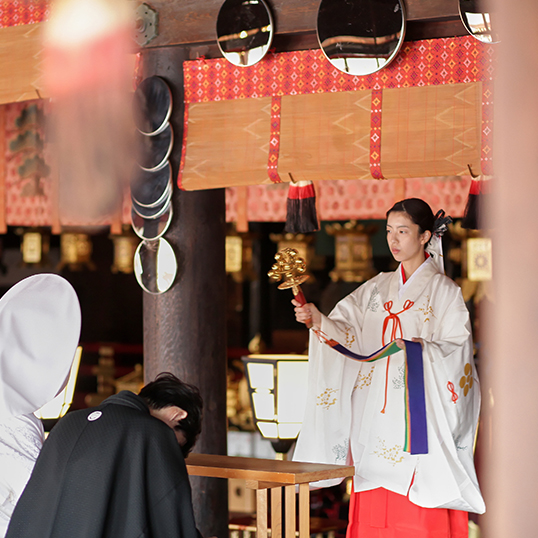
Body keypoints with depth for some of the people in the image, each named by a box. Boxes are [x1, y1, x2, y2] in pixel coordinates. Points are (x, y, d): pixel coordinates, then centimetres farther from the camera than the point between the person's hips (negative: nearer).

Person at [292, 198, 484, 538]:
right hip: (375, 418, 5)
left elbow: (458, 350, -7)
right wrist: (318, 321, -11)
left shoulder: (444, 291, 1)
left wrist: (424, 350, -23)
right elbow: (347, 332, 7)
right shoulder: (378, 289, 16)